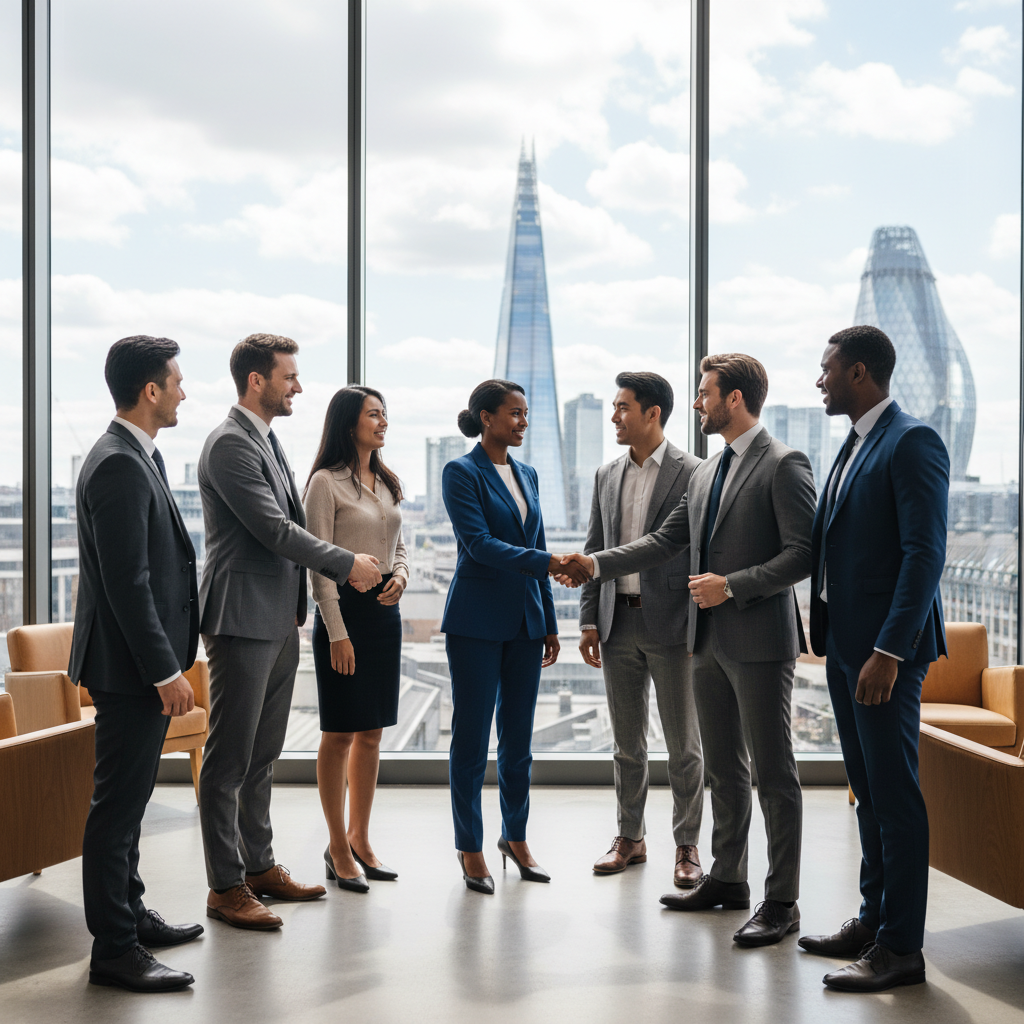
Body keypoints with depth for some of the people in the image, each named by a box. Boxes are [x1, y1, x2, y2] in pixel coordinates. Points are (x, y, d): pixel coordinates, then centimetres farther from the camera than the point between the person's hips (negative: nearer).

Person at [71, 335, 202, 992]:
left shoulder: (138, 458, 13)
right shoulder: (119, 467, -19)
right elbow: (127, 584, -23)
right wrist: (165, 671, -21)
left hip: (144, 664, 10)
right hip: (132, 666, -10)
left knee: (129, 797, 19)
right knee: (119, 803, -2)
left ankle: (130, 913, 32)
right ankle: (114, 949, 7)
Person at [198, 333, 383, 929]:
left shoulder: (268, 440, 16)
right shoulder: (231, 444, -14)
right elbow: (274, 530, -19)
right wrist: (348, 564, -9)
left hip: (280, 620, 9)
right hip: (243, 619, -9)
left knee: (264, 754, 16)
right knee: (230, 758, -1)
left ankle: (260, 864, 26)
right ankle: (226, 887, 6)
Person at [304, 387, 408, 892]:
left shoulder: (388, 483, 13)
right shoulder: (326, 482, -8)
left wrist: (400, 576, -4)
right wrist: (336, 632, -15)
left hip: (385, 610, 7)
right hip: (345, 608, -7)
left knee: (371, 732, 11)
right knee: (340, 732, 0)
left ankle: (360, 839, 21)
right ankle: (338, 847, 11)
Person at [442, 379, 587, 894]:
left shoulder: (527, 475, 13)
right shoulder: (460, 473, -6)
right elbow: (480, 544, -17)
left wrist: (549, 624, 14)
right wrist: (548, 562, -26)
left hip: (525, 620, 6)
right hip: (477, 623, -6)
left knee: (518, 735, 11)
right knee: (472, 736, 2)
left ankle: (515, 836, 24)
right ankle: (470, 847, 12)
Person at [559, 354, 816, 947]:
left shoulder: (783, 465, -10)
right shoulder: (706, 473, 15)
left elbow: (803, 554, -16)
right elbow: (667, 541, 17)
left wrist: (733, 584, -20)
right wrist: (597, 564, 9)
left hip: (760, 640, -8)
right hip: (711, 640, 9)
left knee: (774, 772, -2)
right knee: (724, 767, 16)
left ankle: (782, 901, 6)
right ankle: (728, 880, 28)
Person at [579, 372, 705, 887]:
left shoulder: (692, 473, -6)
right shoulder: (606, 476, 11)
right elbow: (595, 551, 13)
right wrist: (588, 620, 7)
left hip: (670, 624, -5)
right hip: (618, 625, 5)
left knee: (683, 744, 4)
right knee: (626, 743, 13)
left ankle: (687, 846, 15)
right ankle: (630, 838, 25)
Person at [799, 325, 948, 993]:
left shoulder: (913, 442, -13)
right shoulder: (856, 444, 16)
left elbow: (926, 554, -19)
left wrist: (888, 652, -23)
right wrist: (833, 636, 15)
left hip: (885, 649, -9)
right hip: (845, 643, 9)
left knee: (895, 794, -2)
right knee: (869, 790, 16)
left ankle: (901, 948, 6)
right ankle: (874, 921, 27)